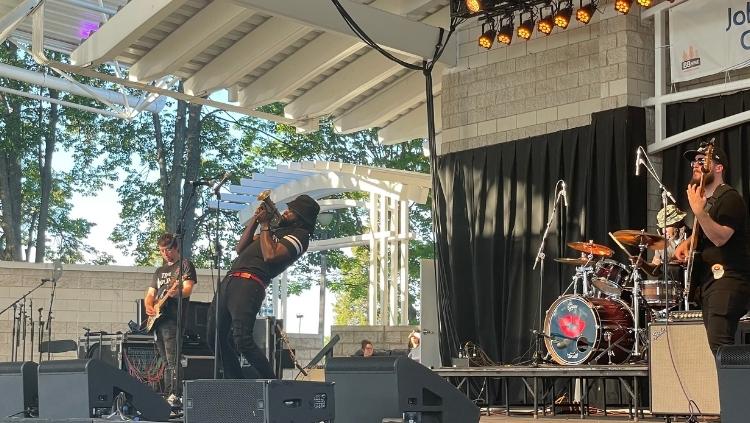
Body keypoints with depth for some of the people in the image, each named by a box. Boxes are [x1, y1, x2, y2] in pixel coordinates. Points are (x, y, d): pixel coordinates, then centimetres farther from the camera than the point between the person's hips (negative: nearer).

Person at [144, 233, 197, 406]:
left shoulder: (185, 265, 3)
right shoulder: (159, 271, 25)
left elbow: (188, 289, -10)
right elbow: (150, 294, 23)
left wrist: (175, 293, -32)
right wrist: (148, 306, 1)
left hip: (173, 318, -8)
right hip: (157, 320, 8)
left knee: (172, 361, -16)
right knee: (166, 361, 8)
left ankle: (174, 396, -22)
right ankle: (168, 396, 10)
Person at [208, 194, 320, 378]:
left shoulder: (299, 235, 2)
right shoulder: (277, 230, 29)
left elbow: (270, 255, -14)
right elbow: (240, 249, 25)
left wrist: (264, 225, -1)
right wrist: (255, 219, 17)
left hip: (249, 284, -9)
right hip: (229, 280, 9)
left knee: (242, 340, -21)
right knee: (216, 337, 9)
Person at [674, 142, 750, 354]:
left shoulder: (729, 198, -9)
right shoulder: (706, 200, 20)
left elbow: (720, 237, -22)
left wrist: (699, 211, -30)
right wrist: (687, 243, 16)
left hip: (727, 282, -10)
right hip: (709, 280, 10)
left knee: (719, 344, -22)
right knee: (717, 347, 8)